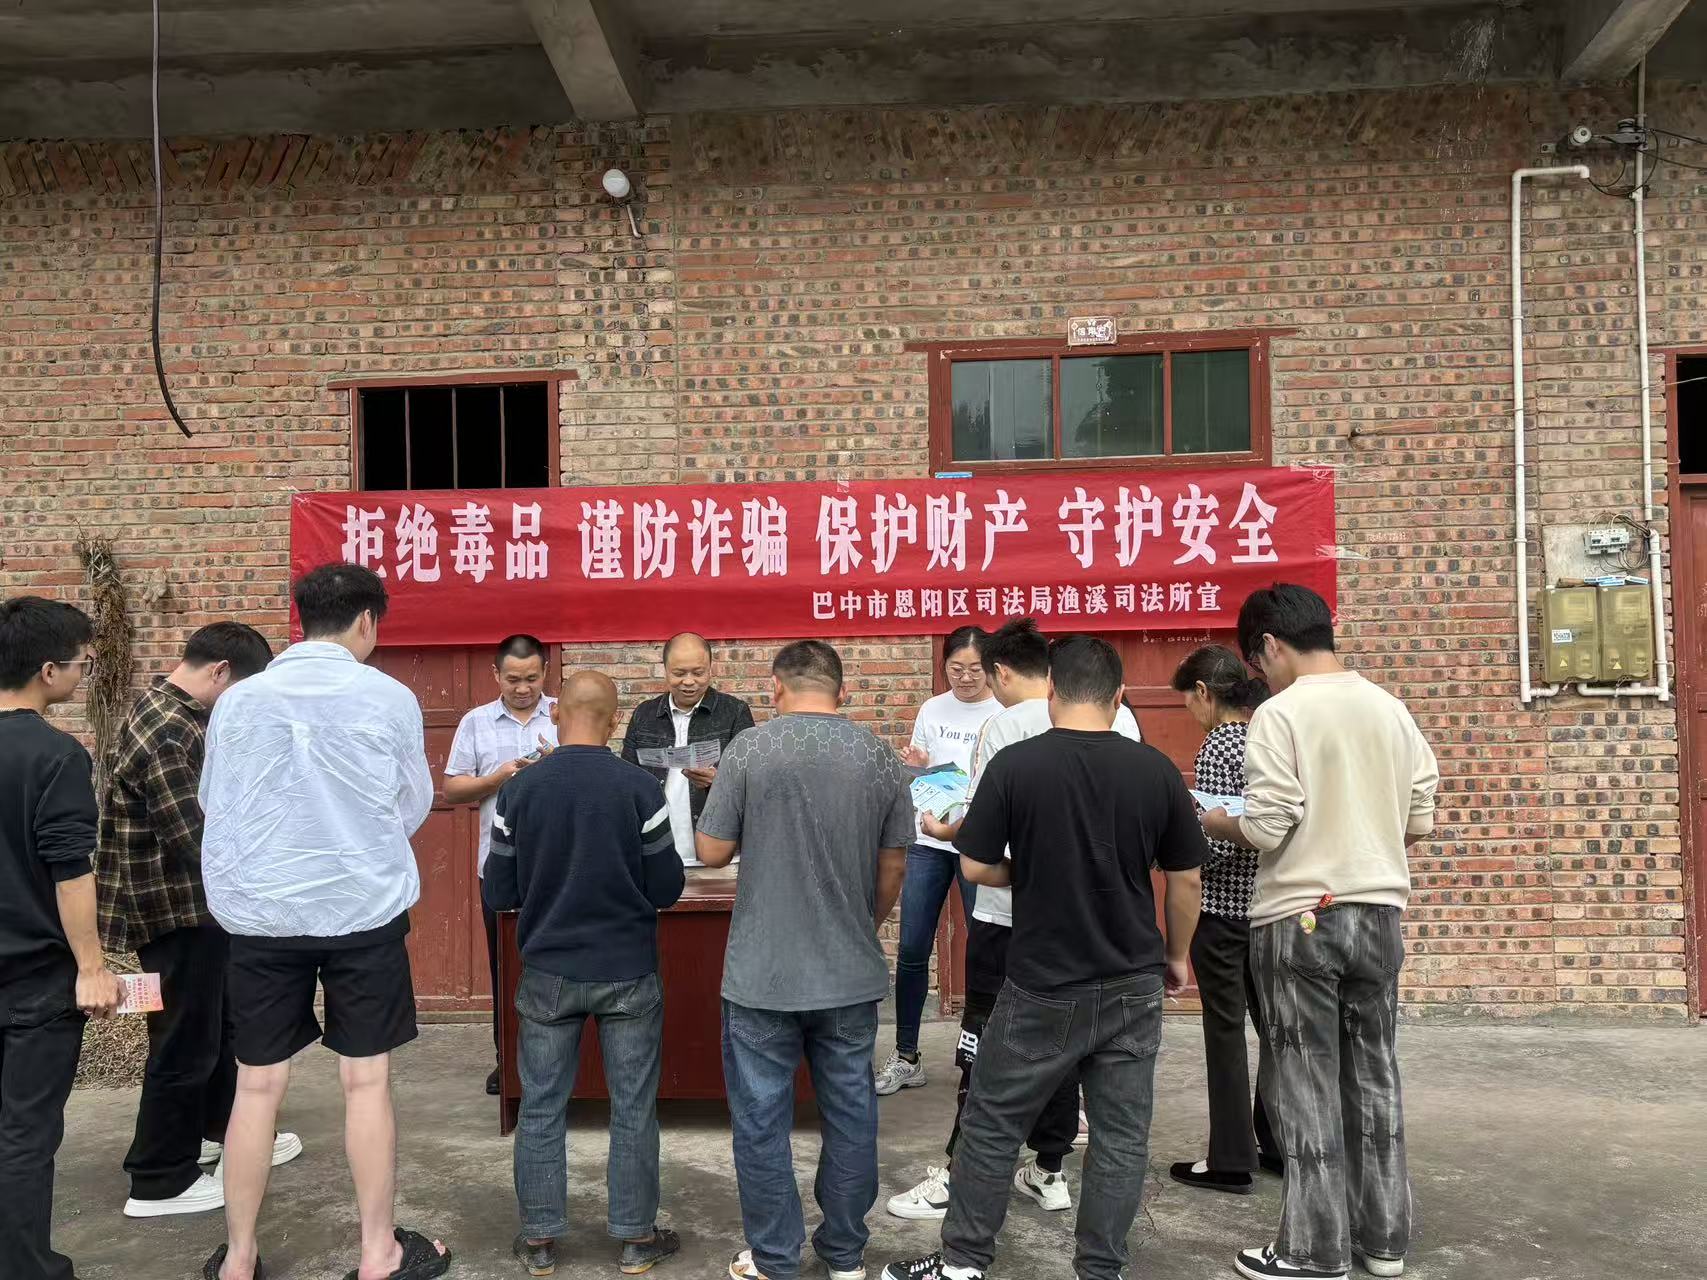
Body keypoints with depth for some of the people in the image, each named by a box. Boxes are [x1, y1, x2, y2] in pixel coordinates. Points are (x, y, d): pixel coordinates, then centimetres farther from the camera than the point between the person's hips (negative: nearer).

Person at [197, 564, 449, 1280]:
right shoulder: (388, 698, -7)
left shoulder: (238, 699, -1)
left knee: (258, 1086, 12)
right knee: (366, 1081, 8)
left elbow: (215, 807, 10)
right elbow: (414, 807, 4)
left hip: (260, 913, 2)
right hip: (362, 910, -2)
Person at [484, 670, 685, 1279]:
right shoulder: (641, 788, -13)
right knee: (633, 1109, 11)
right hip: (628, 973, -1)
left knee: (541, 1107, 14)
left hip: (547, 972, 1)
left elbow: (498, 895, -2)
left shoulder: (519, 790, -8)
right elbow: (667, 889, -8)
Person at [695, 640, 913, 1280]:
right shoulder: (881, 757, -1)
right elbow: (893, 871, 6)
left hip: (764, 975, -3)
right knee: (850, 1113, 16)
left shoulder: (751, 748, -10)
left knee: (762, 1120, 11)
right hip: (852, 974, 3)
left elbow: (712, 852, -6)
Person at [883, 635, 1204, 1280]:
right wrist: (1176, 955, 17)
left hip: (1042, 986, -2)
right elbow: (1185, 878, 2)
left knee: (990, 1124, 12)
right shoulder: (1156, 769, -5)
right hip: (1133, 984, 3)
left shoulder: (1014, 764, -13)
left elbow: (975, 868, -7)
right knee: (1121, 1135, 12)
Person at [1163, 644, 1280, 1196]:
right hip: (1269, 902, 8)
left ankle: (1231, 1160, 9)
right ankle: (1277, 1142, 27)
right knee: (1270, 1021, 16)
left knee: (1225, 1028, 1)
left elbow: (1214, 843, -21)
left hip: (1220, 906, -7)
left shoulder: (1218, 746, -15)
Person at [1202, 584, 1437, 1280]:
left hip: (1299, 919, -6)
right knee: (1374, 1078, 15)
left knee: (1307, 1086, 4)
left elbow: (1267, 830, -17)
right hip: (1377, 914, 6)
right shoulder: (1391, 708, 5)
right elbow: (1419, 822, 8)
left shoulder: (1279, 713, -13)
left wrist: (1212, 823, 1)